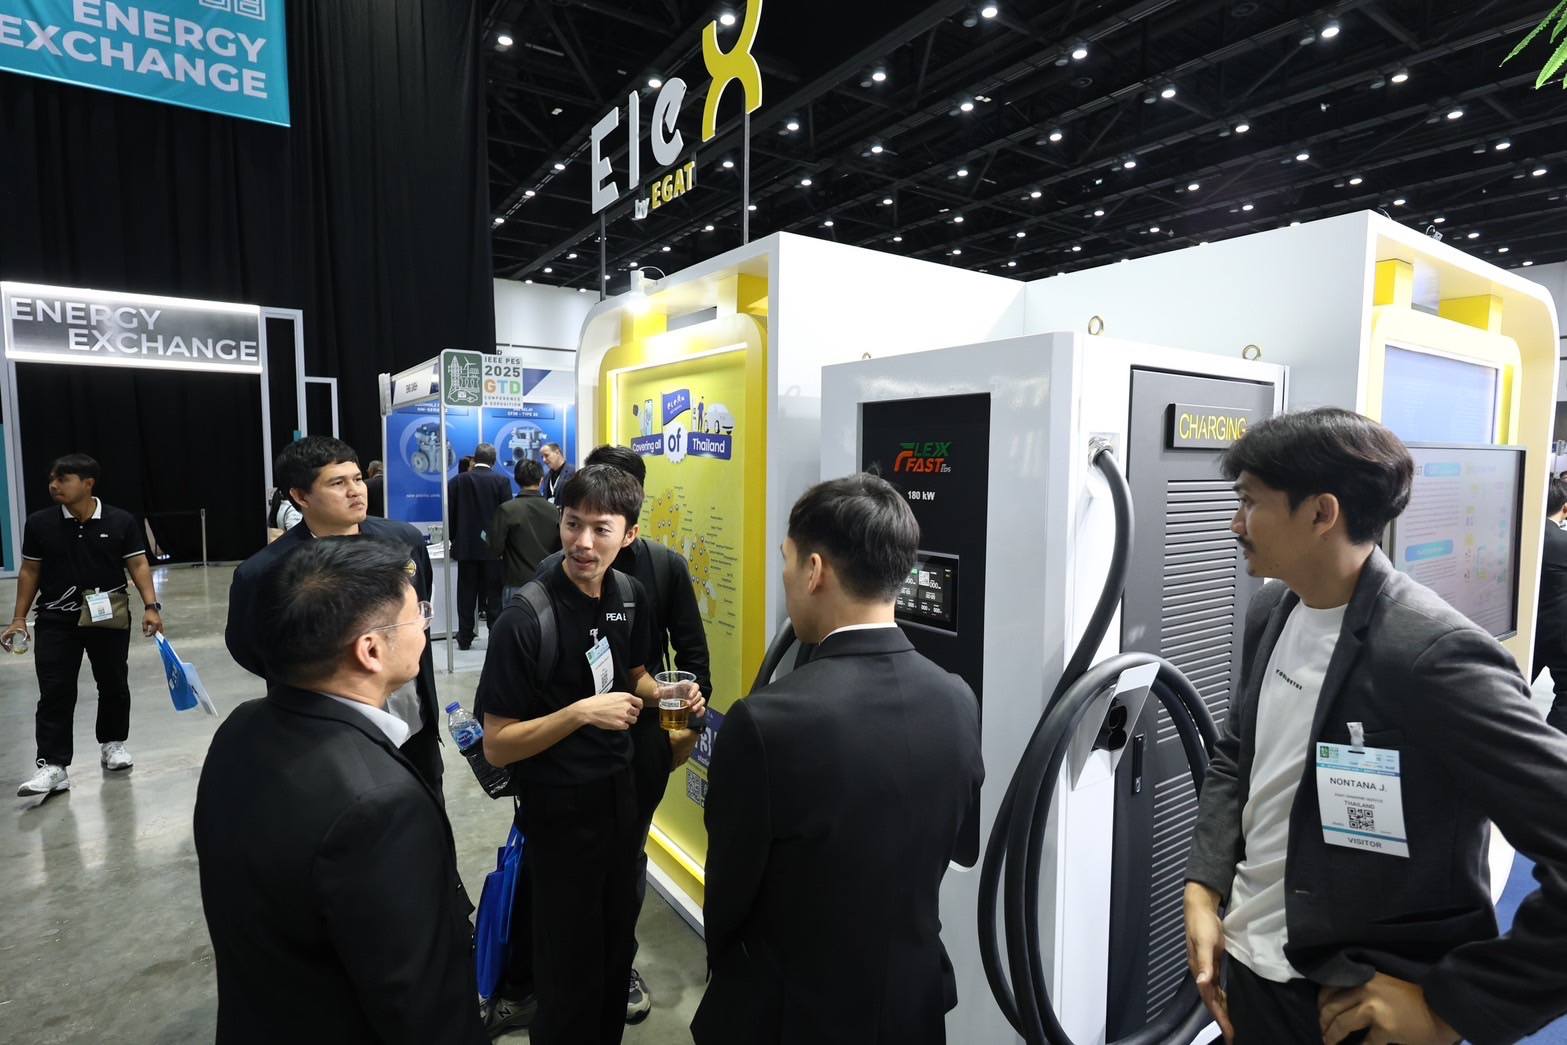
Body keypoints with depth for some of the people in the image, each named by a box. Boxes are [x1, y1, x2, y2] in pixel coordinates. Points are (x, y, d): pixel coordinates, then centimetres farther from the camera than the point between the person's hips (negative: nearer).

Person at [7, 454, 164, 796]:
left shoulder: (121, 521, -6)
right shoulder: (39, 523, -2)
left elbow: (138, 565, -4)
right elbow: (30, 572, 6)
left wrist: (151, 606, -14)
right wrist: (19, 618, 4)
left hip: (110, 617, 0)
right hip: (55, 620, 1)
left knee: (114, 685, 12)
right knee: (55, 692, -2)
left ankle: (112, 744, 32)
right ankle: (52, 766, 1)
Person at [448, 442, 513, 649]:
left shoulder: (457, 481, -1)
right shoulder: (502, 481, -6)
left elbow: (449, 514, 1)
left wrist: (455, 539, 14)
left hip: (466, 546, 2)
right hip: (494, 547, -2)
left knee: (467, 594, 9)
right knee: (493, 594, 4)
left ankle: (465, 638, 13)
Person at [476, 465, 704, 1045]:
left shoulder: (631, 594, -4)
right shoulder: (525, 618, -23)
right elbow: (496, 745, -19)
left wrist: (666, 697, -7)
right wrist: (580, 713, -30)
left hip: (622, 794, 6)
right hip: (559, 810, -6)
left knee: (617, 943, 24)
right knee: (572, 961, 14)